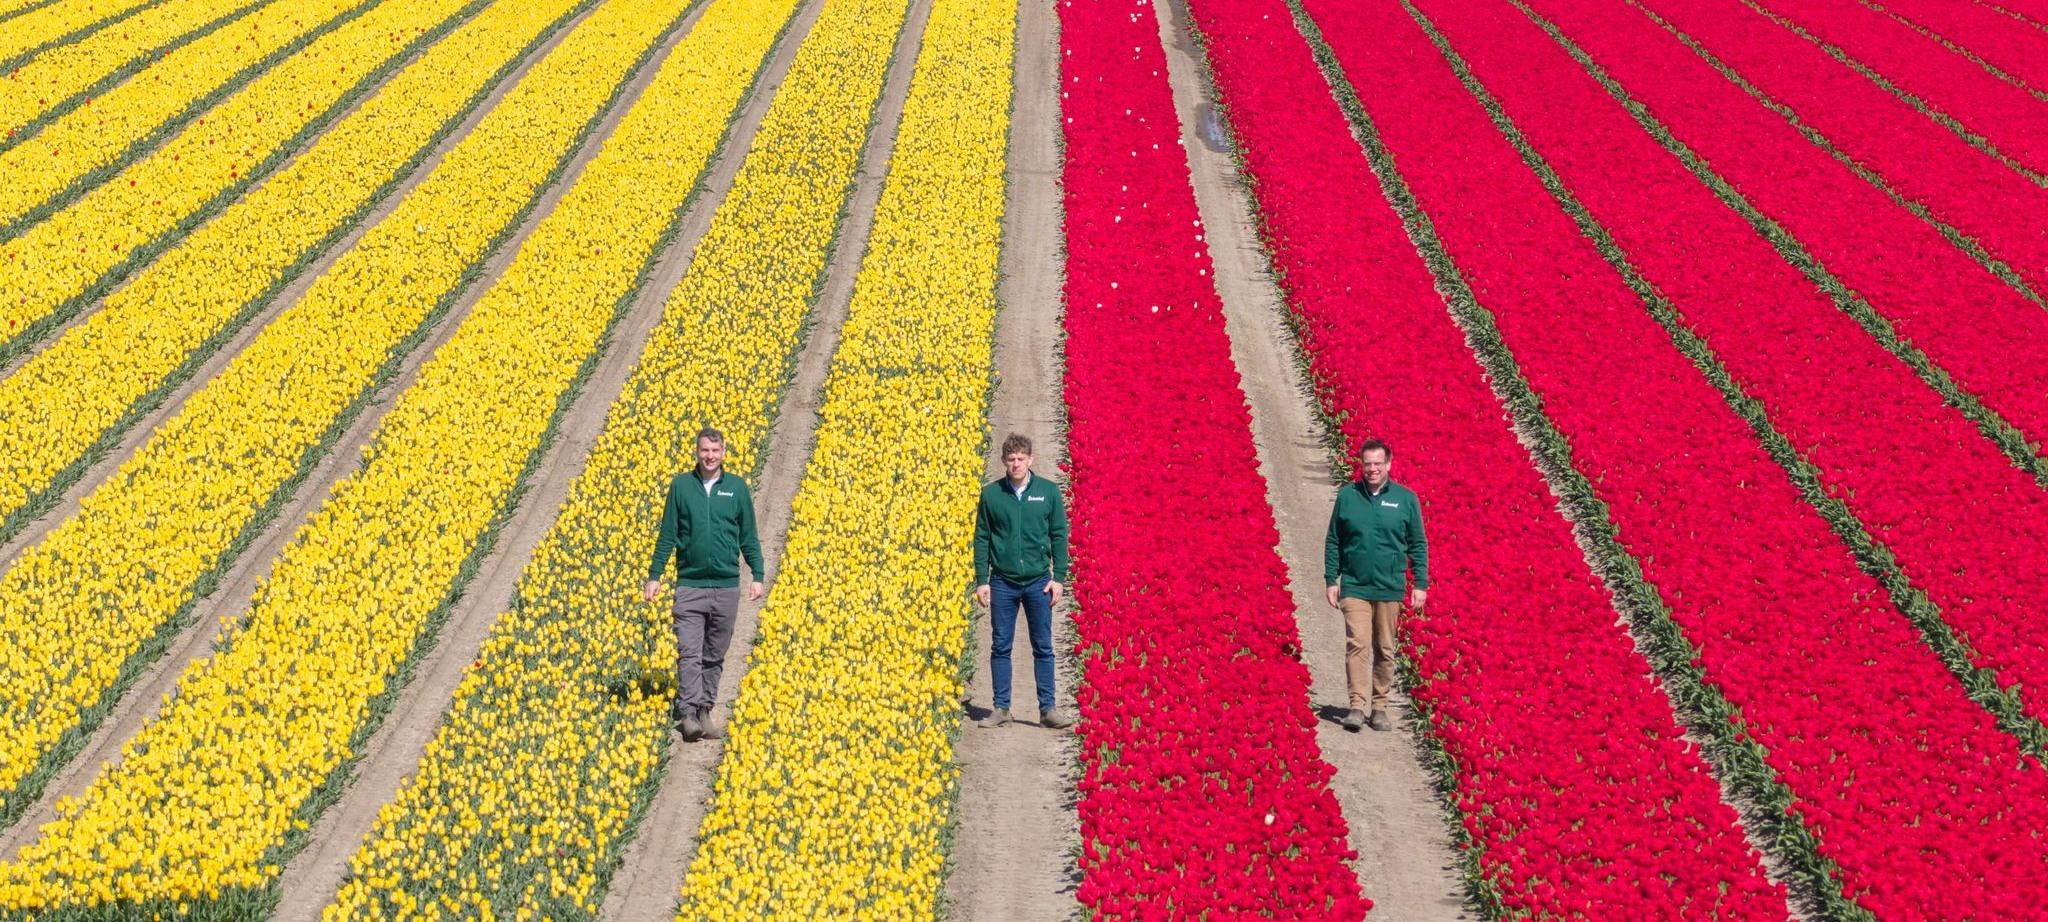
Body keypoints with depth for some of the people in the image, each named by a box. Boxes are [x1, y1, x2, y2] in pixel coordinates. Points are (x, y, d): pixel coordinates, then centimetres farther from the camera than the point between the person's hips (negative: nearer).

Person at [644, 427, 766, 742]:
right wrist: (654, 575, 0)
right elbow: (667, 535, 5)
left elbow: (748, 536, 8)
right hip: (690, 584, -1)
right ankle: (687, 714, -13)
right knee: (689, 653, -10)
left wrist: (758, 576, 1)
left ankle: (704, 712, 17)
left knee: (715, 656, 8)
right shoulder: (681, 485, 2)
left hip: (726, 586, 2)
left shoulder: (737, 487, 4)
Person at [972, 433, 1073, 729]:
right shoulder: (991, 494, 2)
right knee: (1000, 647, 5)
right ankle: (1001, 708, 12)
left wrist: (1059, 578, -2)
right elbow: (981, 539, 4)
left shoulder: (1048, 491, 2)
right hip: (1002, 583, 0)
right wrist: (981, 581, -1)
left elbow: (1059, 536, 4)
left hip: (1038, 582, 0)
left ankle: (1047, 710, 7)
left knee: (1043, 648, 3)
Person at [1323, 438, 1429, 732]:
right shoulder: (1347, 496, 4)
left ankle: (1379, 709, 15)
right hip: (1354, 587, -1)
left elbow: (1418, 545, 7)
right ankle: (1357, 707, -14)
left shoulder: (1406, 498, 3)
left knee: (1385, 650, 7)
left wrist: (1421, 585, 1)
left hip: (1390, 589, 1)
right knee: (1357, 644, -12)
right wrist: (1331, 581, 4)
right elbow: (1333, 542, 9)